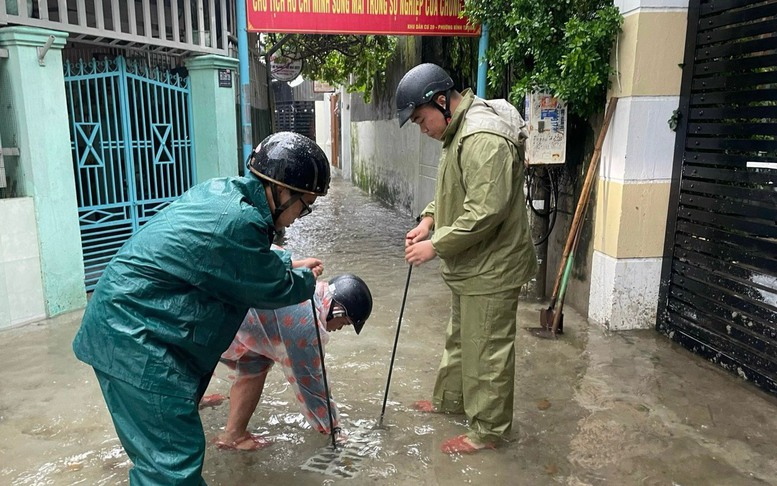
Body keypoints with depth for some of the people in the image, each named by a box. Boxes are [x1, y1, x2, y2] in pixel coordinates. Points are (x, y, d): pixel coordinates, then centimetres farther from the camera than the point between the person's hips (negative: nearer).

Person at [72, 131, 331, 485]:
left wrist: (285, 262, 23)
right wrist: (307, 279, 9)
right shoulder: (239, 223, -26)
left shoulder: (221, 191, 3)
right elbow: (275, 290, -10)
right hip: (136, 343, -10)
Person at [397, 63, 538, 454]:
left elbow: (485, 211, -31)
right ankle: (450, 398, 44)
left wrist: (436, 245, -22)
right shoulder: (459, 130, 10)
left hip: (491, 268, -11)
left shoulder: (484, 138, -25)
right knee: (460, 338, 25)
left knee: (487, 350, 4)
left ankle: (487, 430, 21)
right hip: (470, 265, 11)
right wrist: (430, 218, 5)